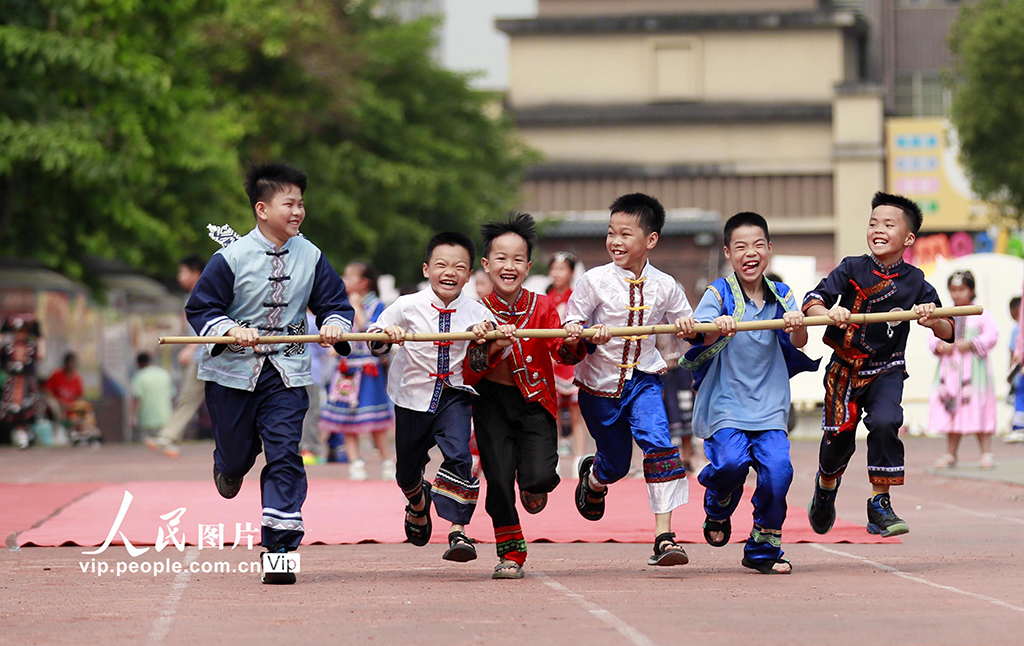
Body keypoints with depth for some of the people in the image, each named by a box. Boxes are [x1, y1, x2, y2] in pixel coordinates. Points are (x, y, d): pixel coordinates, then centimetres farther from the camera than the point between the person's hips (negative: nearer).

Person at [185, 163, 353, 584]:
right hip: (233, 370, -1)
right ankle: (230, 467, 53)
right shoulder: (232, 258, -11)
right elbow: (200, 309, -7)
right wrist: (231, 329, -25)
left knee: (284, 454, -11)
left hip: (286, 373, 1)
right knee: (237, 454, 12)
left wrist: (334, 324, -16)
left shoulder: (310, 257, -1)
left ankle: (279, 548, -10)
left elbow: (335, 304, 6)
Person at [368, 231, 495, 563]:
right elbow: (374, 342, -3)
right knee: (408, 468, 15)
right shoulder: (408, 306, -9)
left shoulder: (475, 311, -7)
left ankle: (458, 530, -21)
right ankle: (418, 502, 51)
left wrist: (483, 335, -24)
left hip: (454, 395, -1)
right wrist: (387, 334, -26)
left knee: (458, 455, -23)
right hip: (413, 395, 1)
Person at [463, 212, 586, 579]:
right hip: (492, 401, 0)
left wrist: (574, 342, -30)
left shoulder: (541, 308, -3)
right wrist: (494, 347, -28)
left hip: (535, 401, 0)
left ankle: (532, 487, 24)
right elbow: (469, 371, -10)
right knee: (498, 477, -7)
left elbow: (566, 355, -8)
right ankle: (510, 552, 12)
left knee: (539, 476, -16)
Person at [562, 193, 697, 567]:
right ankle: (593, 477, 52)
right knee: (616, 463, 11)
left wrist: (688, 326, -17)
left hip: (643, 380, 1)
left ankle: (664, 538, -20)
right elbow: (570, 330, -7)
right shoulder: (594, 281, -10)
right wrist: (587, 336, -29)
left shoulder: (664, 286, -3)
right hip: (599, 382, -1)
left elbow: (686, 324, 7)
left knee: (659, 442, -22)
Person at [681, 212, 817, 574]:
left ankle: (763, 551, 6)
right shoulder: (719, 293, -1)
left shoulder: (781, 296, 8)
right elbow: (699, 333, -17)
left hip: (769, 405, 3)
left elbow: (799, 342, -6)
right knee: (731, 461, -24)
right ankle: (717, 512, 12)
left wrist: (797, 327, -29)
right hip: (725, 403, -3)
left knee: (778, 468, -14)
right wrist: (717, 327, -40)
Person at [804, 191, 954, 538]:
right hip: (845, 367, 0)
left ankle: (880, 505, -12)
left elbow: (947, 332, -4)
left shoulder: (915, 282, -3)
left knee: (885, 423, -24)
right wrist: (829, 313, -31)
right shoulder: (852, 269, -3)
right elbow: (811, 301, -9)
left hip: (886, 371, 0)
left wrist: (933, 320, -27)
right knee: (838, 437, 3)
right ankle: (826, 484, 39)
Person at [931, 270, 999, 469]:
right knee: (951, 410, 6)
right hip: (949, 369, 4)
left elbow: (991, 336, -7)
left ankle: (986, 453, -1)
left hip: (973, 369, -4)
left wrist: (970, 344, -17)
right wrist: (940, 346, -9)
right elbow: (933, 337, 12)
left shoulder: (980, 314, 1)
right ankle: (951, 454, 13)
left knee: (979, 411, -6)